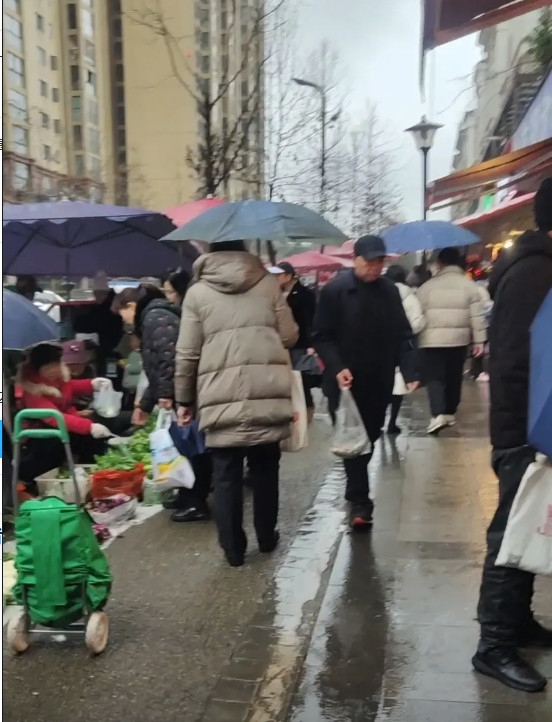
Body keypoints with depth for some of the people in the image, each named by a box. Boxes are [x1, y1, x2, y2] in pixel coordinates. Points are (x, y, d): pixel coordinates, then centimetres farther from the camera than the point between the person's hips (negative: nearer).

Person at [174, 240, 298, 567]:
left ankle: (233, 548, 14)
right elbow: (290, 336, 6)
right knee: (265, 470, 16)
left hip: (221, 399, -1)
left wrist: (185, 400, 11)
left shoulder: (197, 292, 3)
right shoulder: (267, 283, 6)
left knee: (227, 477, 8)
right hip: (267, 394, 2)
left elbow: (187, 354, 2)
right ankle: (267, 537, 28)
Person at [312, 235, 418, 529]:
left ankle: (355, 493, 36)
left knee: (370, 436, 15)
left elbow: (402, 335, 5)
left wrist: (409, 371, -7)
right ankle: (360, 500, 6)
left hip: (379, 381, 4)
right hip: (346, 380, -4)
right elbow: (322, 337, -8)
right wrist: (337, 368, -21)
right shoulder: (335, 290, -9)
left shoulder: (390, 291, 4)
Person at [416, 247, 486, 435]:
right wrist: (479, 340, 4)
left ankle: (438, 415, -18)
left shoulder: (428, 286, -3)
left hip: (432, 340, -2)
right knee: (454, 377, 15)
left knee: (434, 377, -2)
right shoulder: (469, 285, 1)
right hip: (459, 340, 2)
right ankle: (450, 413, 25)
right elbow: (477, 316, 0)